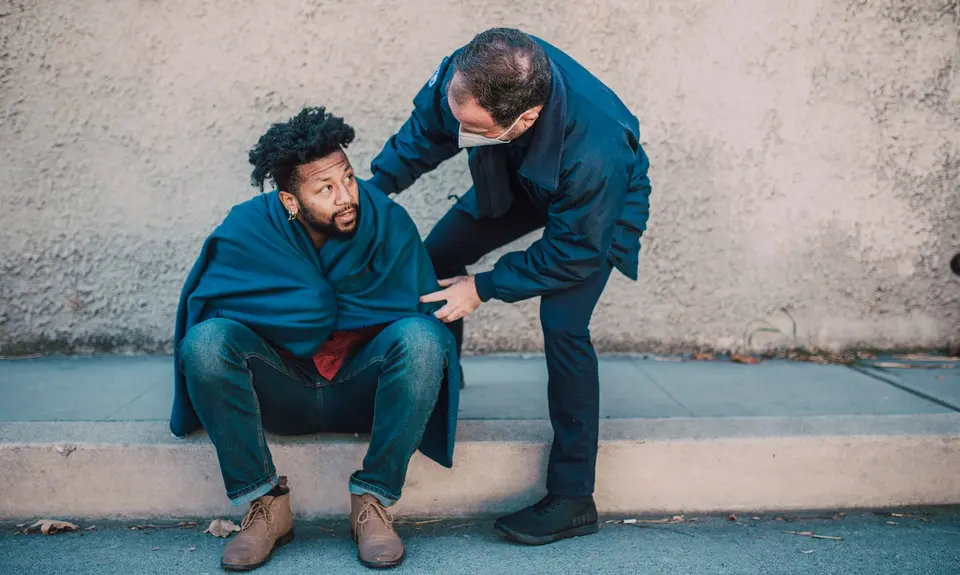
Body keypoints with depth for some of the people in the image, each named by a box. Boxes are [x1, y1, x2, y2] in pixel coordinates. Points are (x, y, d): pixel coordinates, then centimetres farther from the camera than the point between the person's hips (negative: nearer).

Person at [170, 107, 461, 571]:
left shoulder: (390, 224, -14)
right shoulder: (247, 230, -13)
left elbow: (424, 312, -12)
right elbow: (206, 309, -16)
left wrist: (317, 305, -14)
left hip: (361, 392, 0)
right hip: (280, 393, 0)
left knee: (421, 338, -30)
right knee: (206, 340, -28)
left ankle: (372, 501, -17)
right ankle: (265, 505, -15)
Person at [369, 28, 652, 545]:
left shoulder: (596, 153, -46)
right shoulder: (467, 78, -33)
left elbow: (570, 253, -29)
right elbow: (425, 132, -9)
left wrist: (483, 289, -25)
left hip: (599, 212, -6)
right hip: (519, 178, 6)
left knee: (563, 325, -22)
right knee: (436, 257, 4)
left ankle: (573, 499, -9)